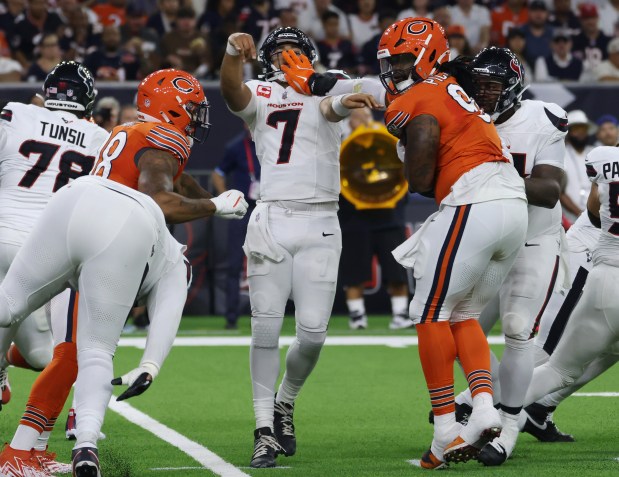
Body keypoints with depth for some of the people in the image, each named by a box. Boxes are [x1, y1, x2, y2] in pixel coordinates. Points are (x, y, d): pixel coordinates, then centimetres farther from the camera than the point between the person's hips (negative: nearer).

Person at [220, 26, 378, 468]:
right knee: (266, 328, -6)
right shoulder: (260, 95, 13)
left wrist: (343, 103, -40)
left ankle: (285, 403, 23)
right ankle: (266, 432, 0)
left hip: (319, 226, 0)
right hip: (271, 221, 0)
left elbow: (331, 108, -14)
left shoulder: (325, 89, 11)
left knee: (313, 331, -4)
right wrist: (234, 51, -32)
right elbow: (231, 89, -10)